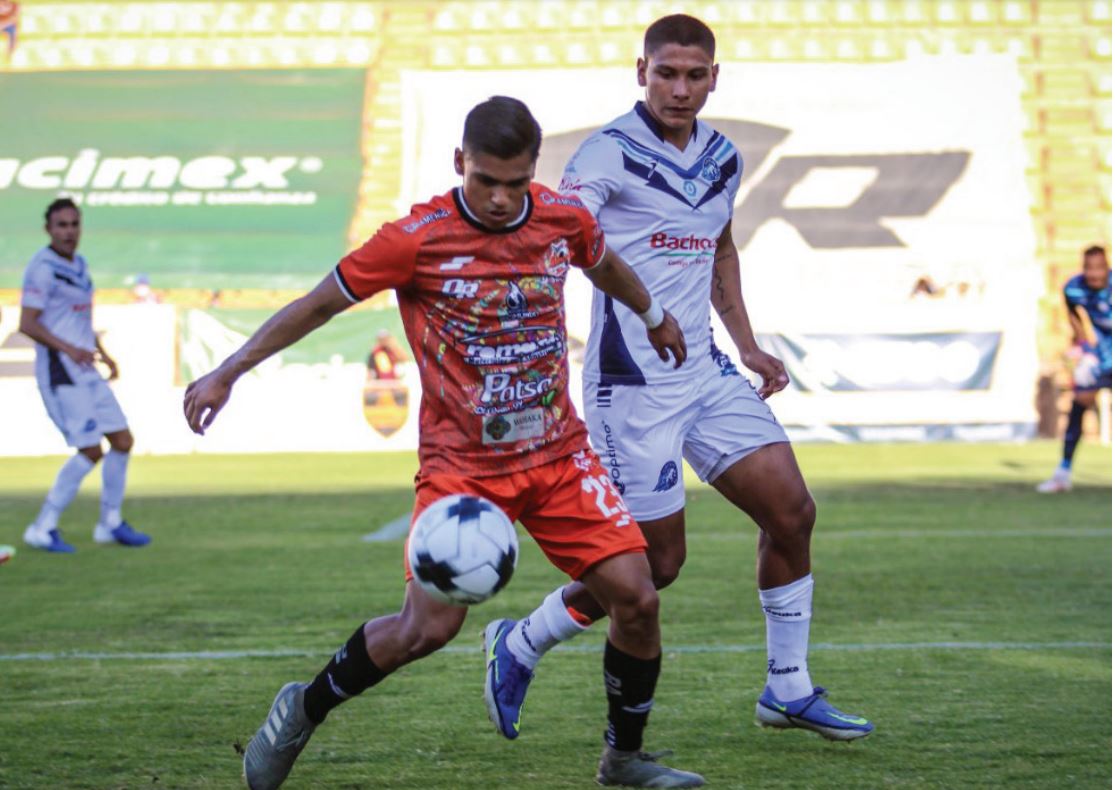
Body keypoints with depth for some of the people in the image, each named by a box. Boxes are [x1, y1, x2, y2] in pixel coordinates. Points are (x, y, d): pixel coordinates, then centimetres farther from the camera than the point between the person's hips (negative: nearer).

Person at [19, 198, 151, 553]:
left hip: (84, 370, 9)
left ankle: (110, 523, 21)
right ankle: (43, 528, -4)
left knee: (123, 440, 9)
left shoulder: (79, 264, 16)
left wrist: (102, 353, 16)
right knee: (90, 451, -12)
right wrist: (68, 349, -28)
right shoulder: (43, 268, -13)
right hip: (60, 372, -9)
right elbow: (27, 323, -18)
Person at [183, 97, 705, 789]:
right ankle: (303, 711, 11)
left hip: (561, 456, 4)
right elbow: (322, 302, -4)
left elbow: (605, 265, 23)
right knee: (428, 628, -16)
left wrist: (655, 316, 41)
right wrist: (227, 373, -5)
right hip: (461, 465, -4)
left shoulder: (564, 219, -1)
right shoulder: (418, 238, -13)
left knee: (637, 597, -7)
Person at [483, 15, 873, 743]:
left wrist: (749, 347, 24)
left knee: (791, 511, 2)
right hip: (633, 384, -7)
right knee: (658, 561, -3)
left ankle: (789, 690, 17)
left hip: (705, 374, 7)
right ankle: (520, 647, 18)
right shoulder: (612, 154, -14)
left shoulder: (723, 158, 9)